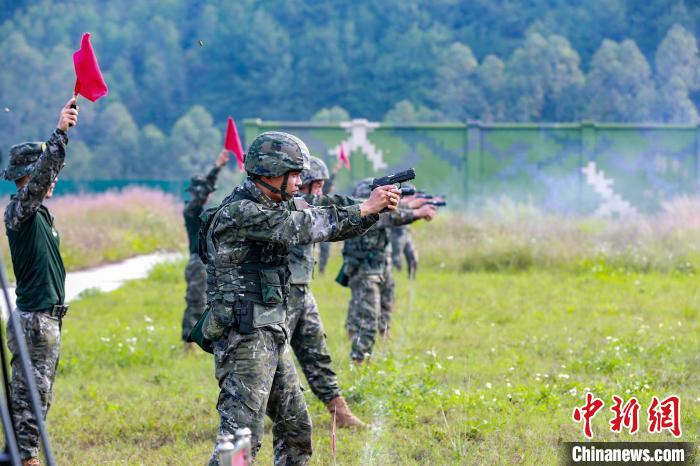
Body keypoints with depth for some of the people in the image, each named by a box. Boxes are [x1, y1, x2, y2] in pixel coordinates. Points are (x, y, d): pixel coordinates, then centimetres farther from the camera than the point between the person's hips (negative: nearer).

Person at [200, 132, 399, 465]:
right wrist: (365, 208, -18)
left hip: (273, 337, 10)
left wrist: (374, 210, -6)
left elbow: (332, 225, 13)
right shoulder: (239, 212, -16)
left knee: (296, 429, 16)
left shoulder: (281, 205, 12)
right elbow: (300, 228, -23)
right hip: (244, 338, -10)